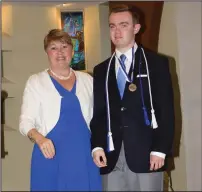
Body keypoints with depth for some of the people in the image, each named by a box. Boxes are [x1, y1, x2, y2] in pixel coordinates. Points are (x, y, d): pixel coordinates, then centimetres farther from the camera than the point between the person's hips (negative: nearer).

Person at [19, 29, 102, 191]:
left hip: (84, 155, 3)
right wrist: (39, 138, -22)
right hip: (52, 155, -2)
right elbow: (25, 121, -3)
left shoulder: (87, 80, 10)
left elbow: (96, 116, 13)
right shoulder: (36, 81, 1)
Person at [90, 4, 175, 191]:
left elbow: (166, 110, -2)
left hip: (146, 154, -3)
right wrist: (97, 146, -2)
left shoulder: (157, 63, 3)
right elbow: (98, 112, 12)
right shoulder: (101, 70, 15)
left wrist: (161, 149, -10)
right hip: (111, 156, 3)